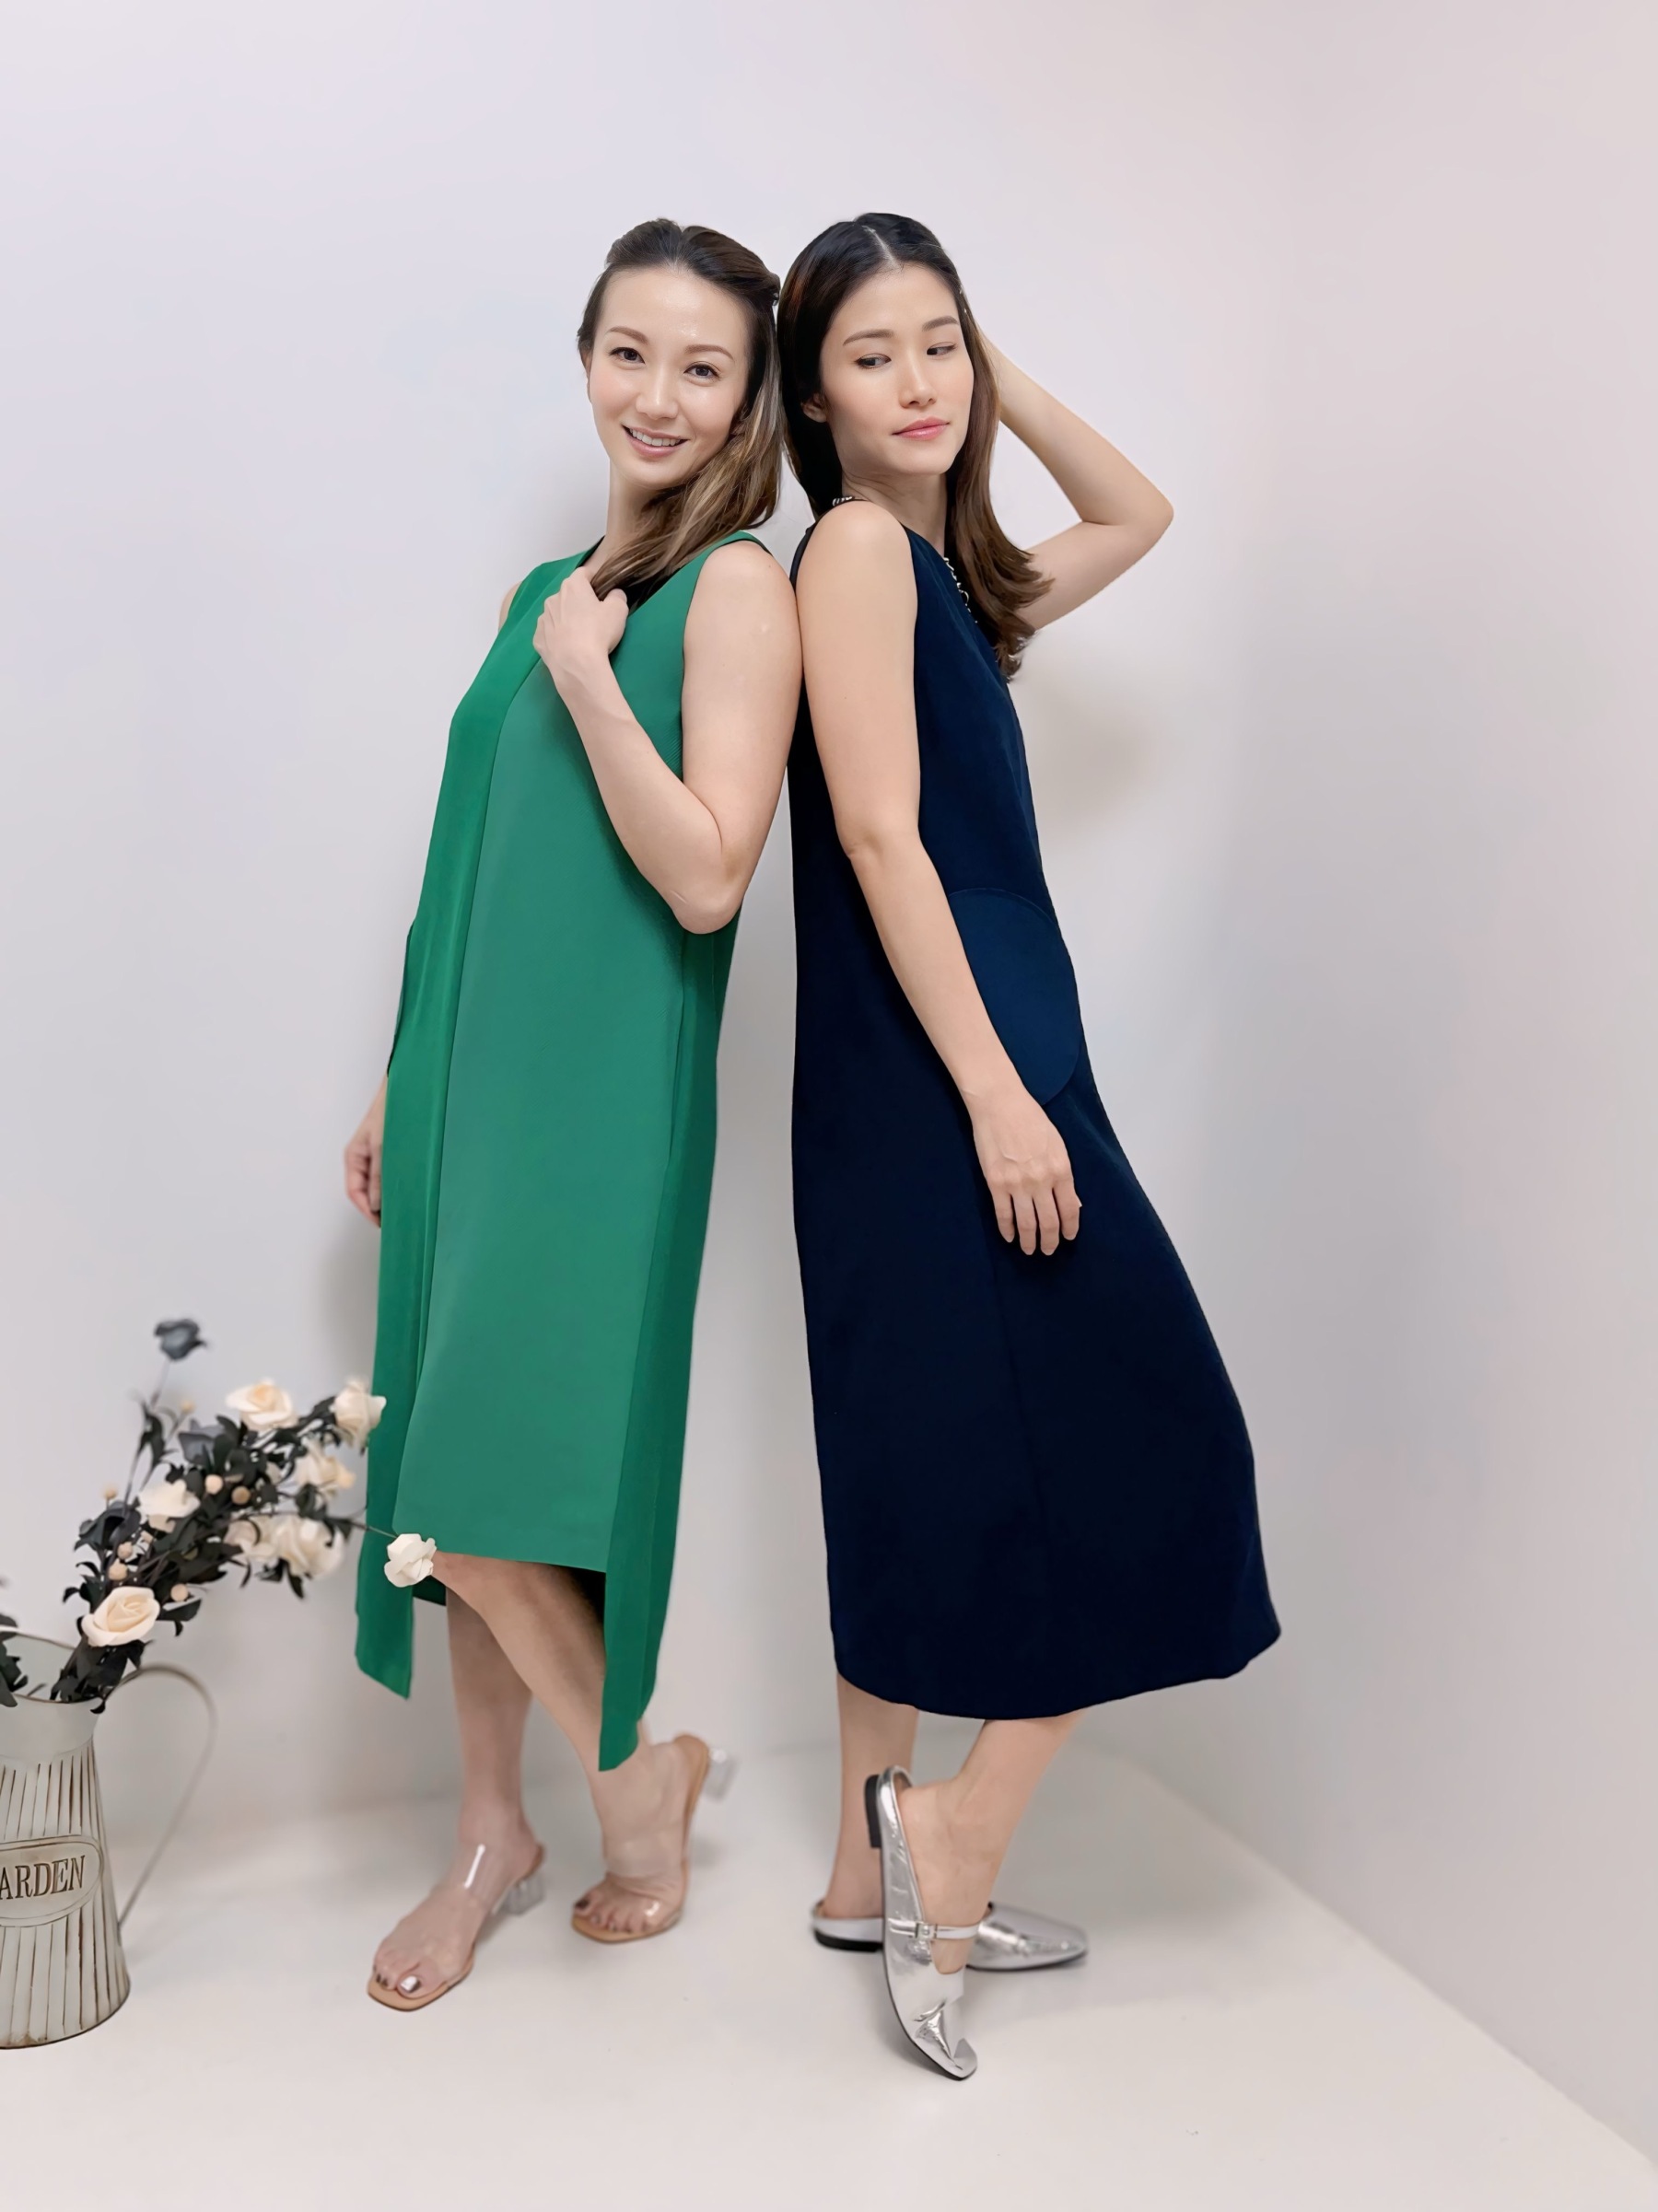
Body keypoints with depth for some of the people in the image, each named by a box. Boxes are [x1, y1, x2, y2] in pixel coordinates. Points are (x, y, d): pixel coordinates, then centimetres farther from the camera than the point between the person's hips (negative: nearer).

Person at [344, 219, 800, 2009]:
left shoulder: (737, 588, -7)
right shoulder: (545, 589, 15)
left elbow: (704, 877, -17)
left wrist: (586, 676, -14)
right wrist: (404, 1087, 18)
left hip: (601, 1095, -7)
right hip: (474, 1081, 7)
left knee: (491, 1489, -8)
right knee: (461, 1481, 11)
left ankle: (641, 1765, 20)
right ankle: (492, 1834, 29)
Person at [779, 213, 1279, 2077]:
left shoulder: (952, 569, 18)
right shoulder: (856, 542, -7)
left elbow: (1138, 517, 34)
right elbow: (878, 833, -16)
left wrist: (1006, 386, 21)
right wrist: (1000, 1093, -20)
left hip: (934, 1078, 9)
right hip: (938, 1064, -9)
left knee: (933, 1470, 12)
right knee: (1137, 1449, -7)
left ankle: (880, 1870, 24)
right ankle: (951, 1851, 3)